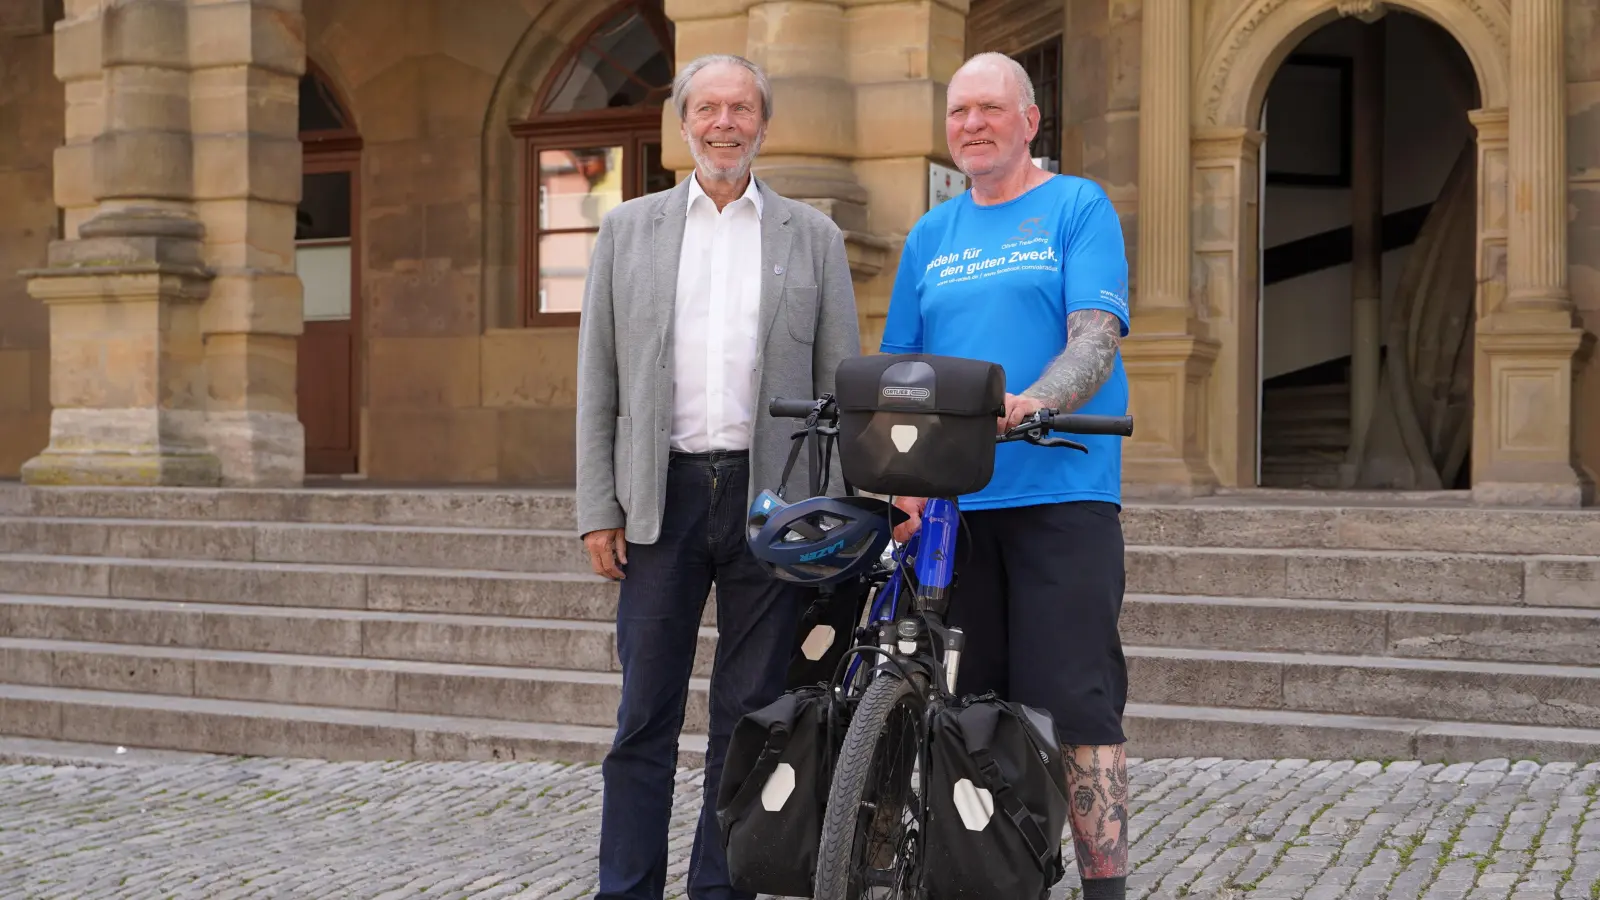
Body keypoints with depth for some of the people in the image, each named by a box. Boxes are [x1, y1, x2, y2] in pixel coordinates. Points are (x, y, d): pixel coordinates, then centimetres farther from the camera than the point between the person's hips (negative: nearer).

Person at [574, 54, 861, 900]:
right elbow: (597, 381, 8)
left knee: (748, 716, 5)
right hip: (660, 496, 0)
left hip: (771, 496, 0)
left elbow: (841, 384, 7)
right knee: (644, 714, 2)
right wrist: (597, 508, 0)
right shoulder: (627, 228, 11)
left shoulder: (814, 237, 10)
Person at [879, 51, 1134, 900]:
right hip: (950, 504, 5)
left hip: (1059, 490, -4)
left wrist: (1029, 404, -27)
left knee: (1076, 700, -9)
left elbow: (1095, 340, -8)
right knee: (975, 698, 8)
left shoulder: (1079, 208, 4)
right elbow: (901, 370, 15)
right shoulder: (931, 234, 18)